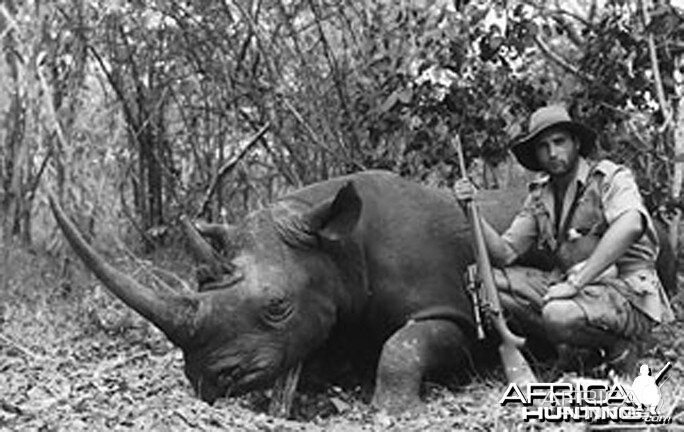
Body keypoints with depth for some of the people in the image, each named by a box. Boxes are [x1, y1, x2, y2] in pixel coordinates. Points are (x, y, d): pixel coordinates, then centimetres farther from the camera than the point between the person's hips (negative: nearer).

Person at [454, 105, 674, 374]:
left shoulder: (610, 178, -6)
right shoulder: (539, 197, 12)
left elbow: (630, 226, -28)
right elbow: (504, 254, 8)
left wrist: (576, 282, -32)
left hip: (629, 293, -6)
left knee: (561, 315, -36)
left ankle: (621, 348, -3)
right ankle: (578, 350, -6)